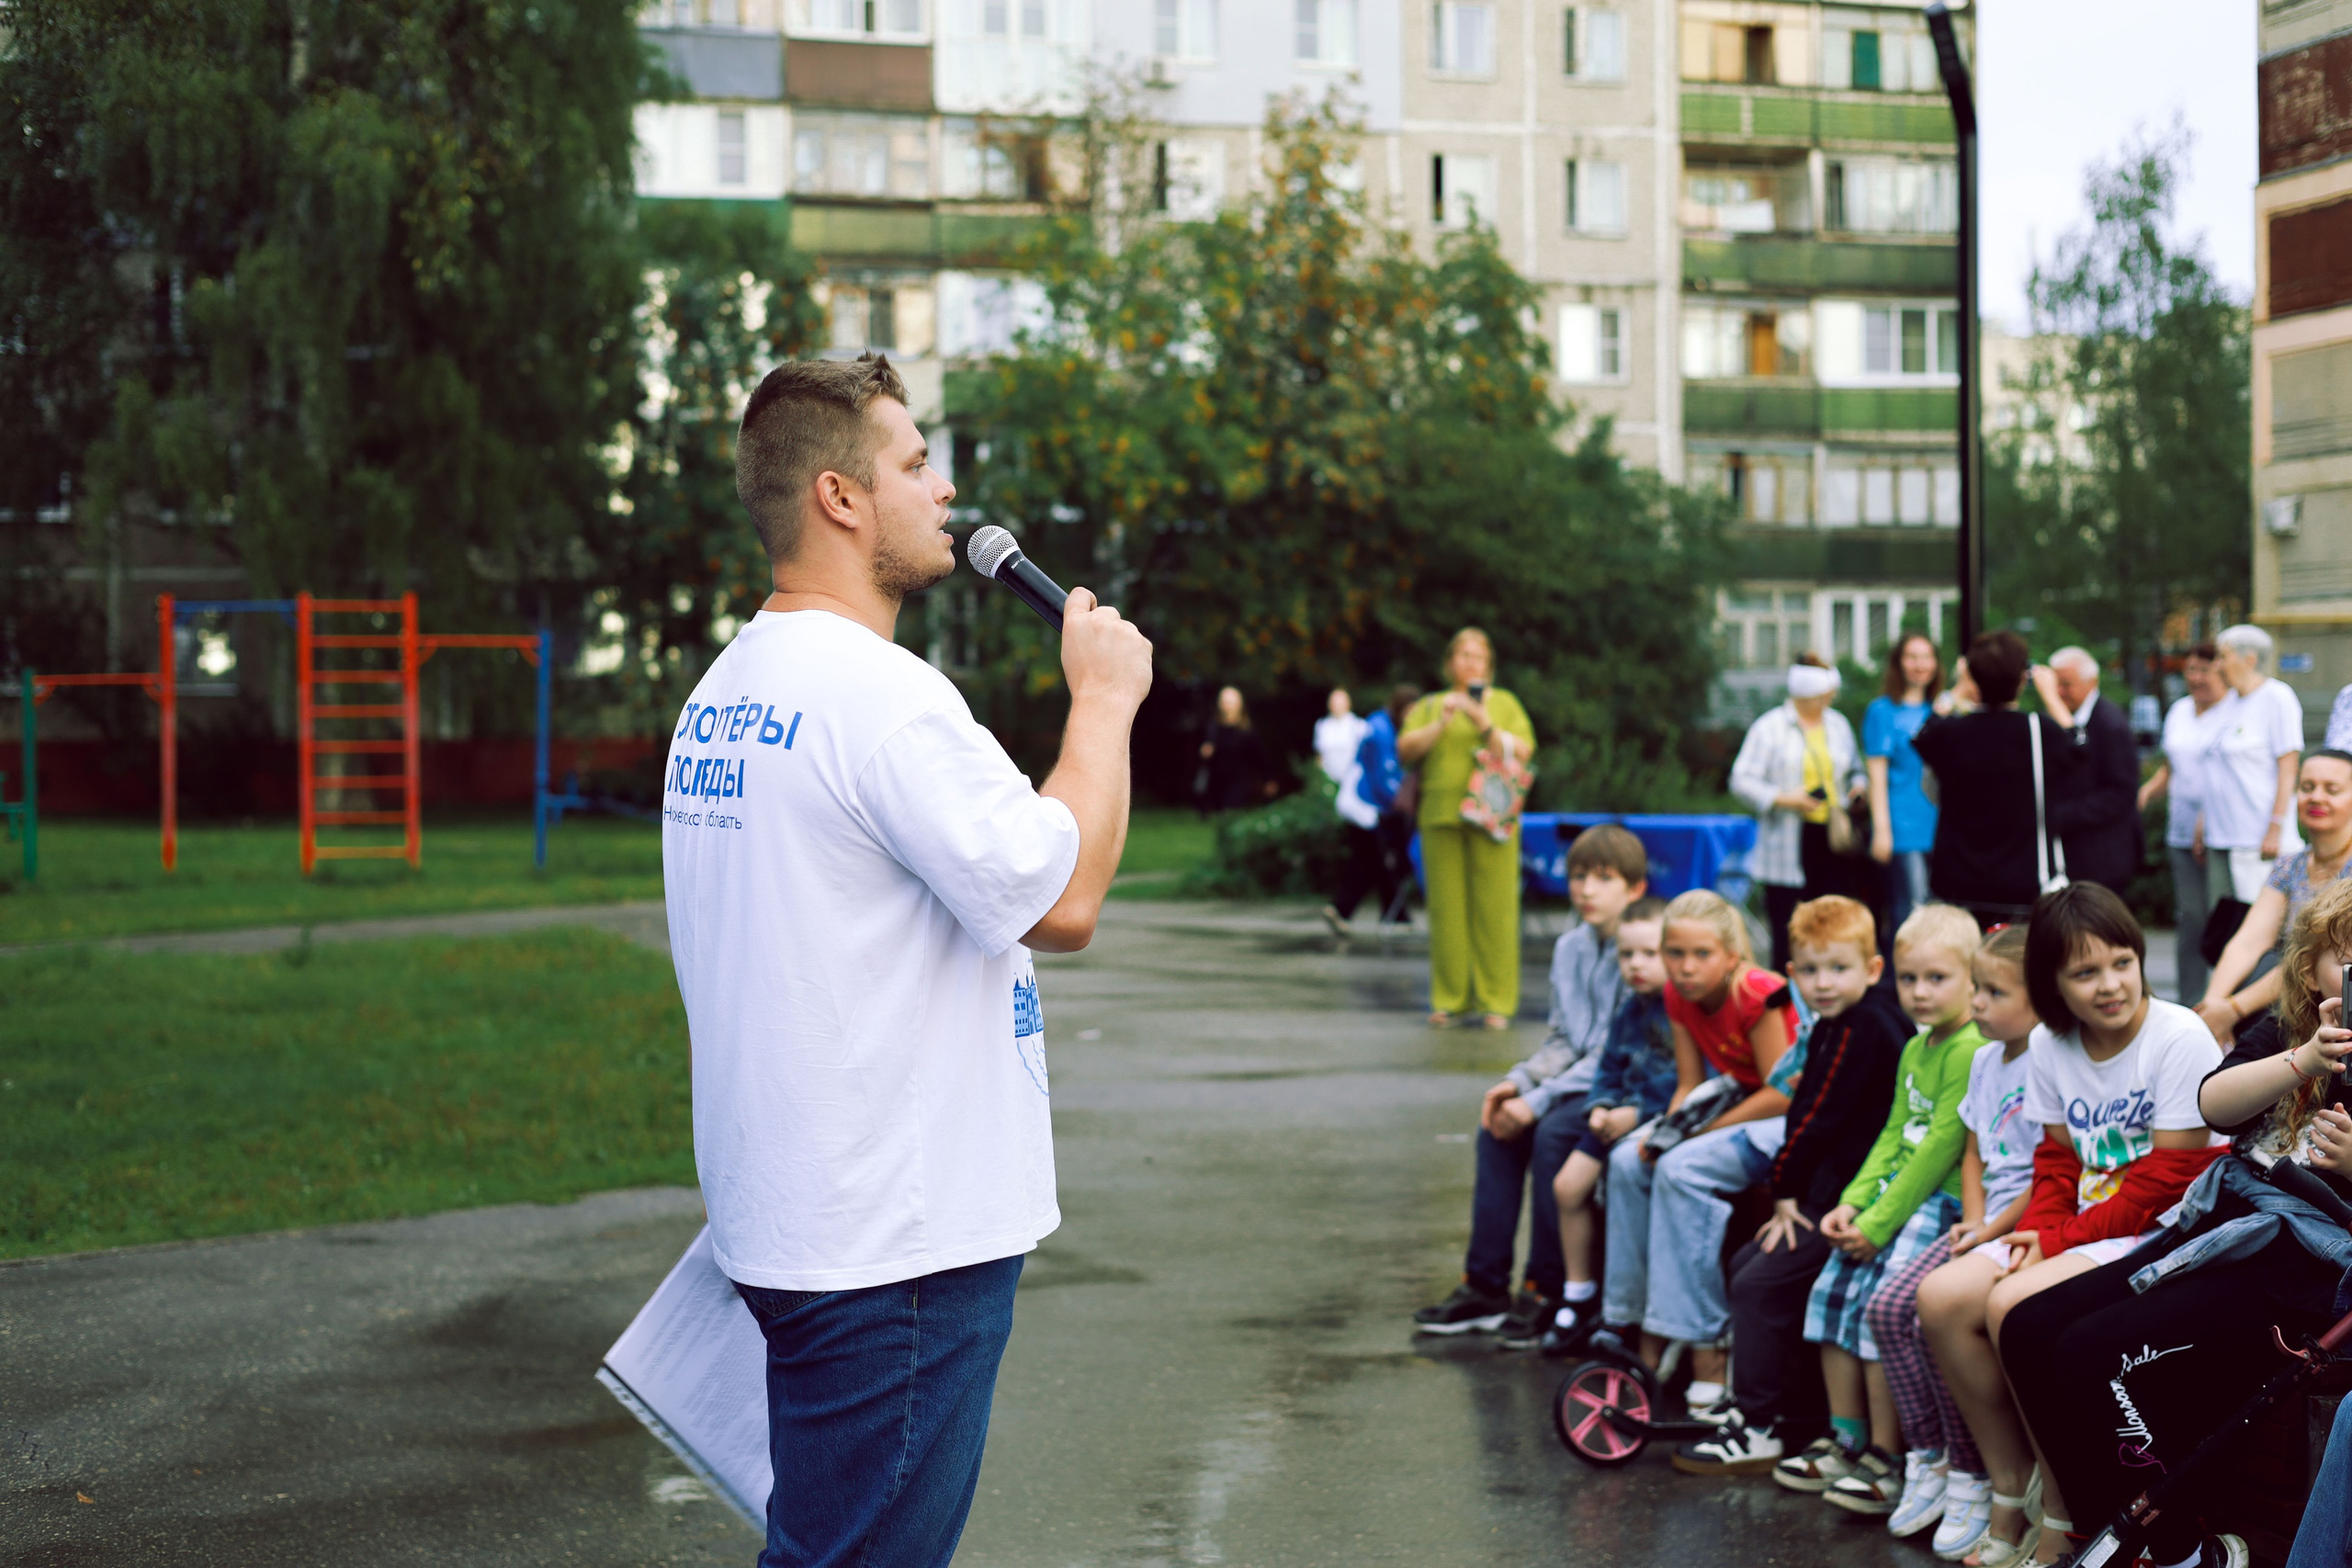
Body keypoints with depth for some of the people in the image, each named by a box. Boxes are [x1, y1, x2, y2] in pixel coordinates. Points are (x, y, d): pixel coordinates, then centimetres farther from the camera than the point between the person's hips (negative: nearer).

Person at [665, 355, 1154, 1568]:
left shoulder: (724, 692, 13)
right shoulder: (880, 693, -18)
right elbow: (1061, 903, -19)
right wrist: (1104, 701, -7)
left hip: (790, 1224, 10)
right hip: (896, 1242, -10)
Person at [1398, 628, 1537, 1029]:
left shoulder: (1504, 703, 14)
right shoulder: (1431, 705, 18)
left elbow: (1523, 751, 1)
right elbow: (1406, 748, 4)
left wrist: (1485, 726, -12)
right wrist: (1441, 724, -9)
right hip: (1441, 815, 1)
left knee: (1494, 908, -6)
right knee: (1446, 907, -1)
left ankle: (1496, 1001, -2)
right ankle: (1448, 999, 6)